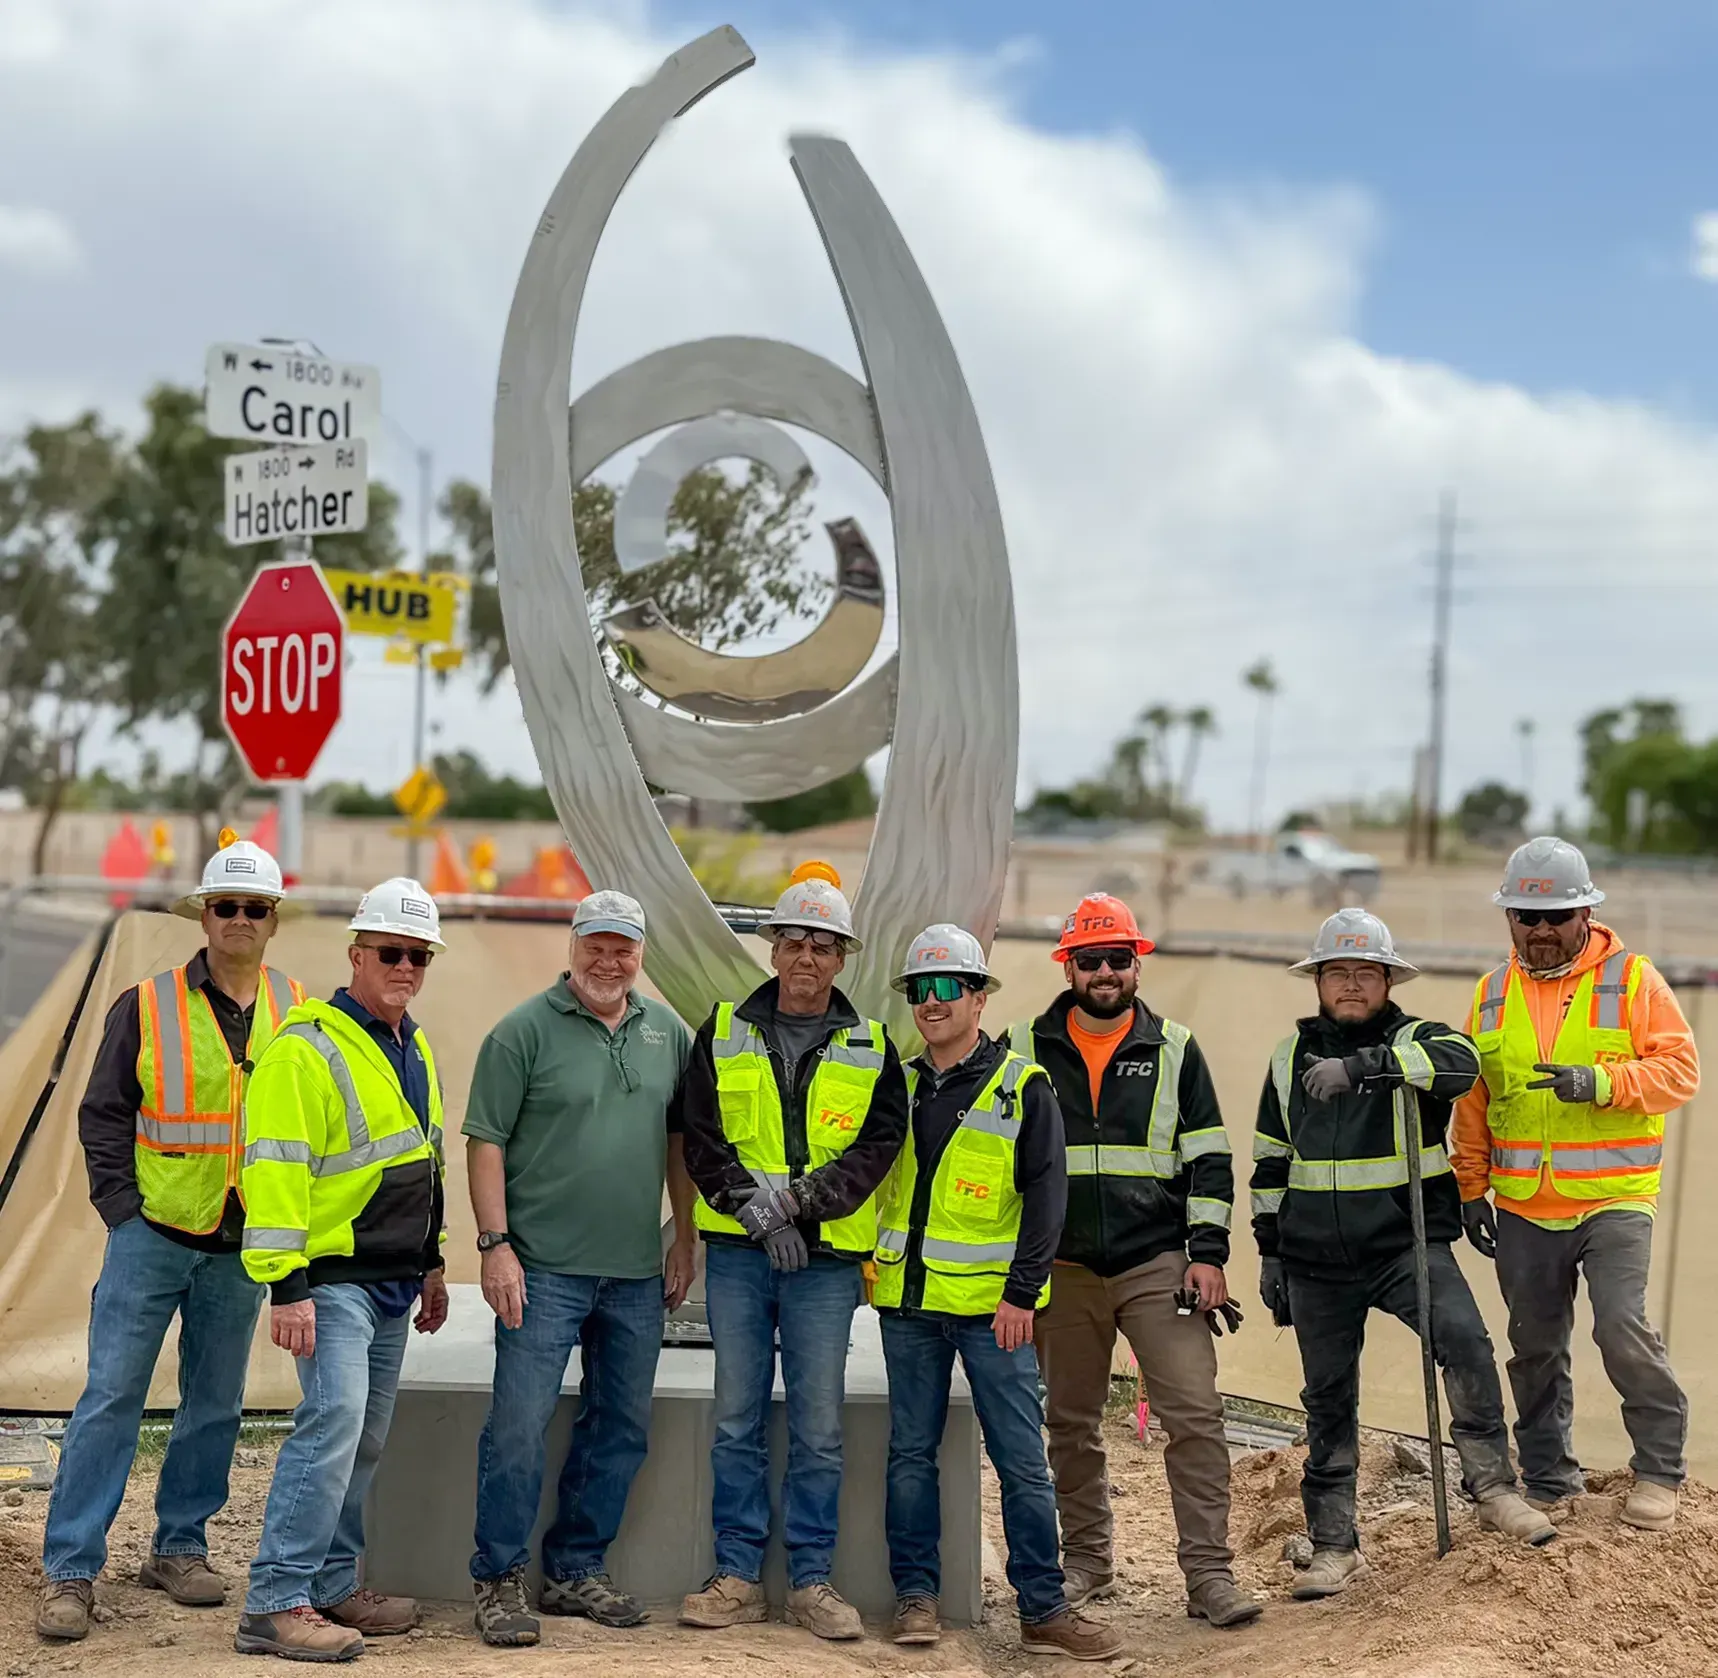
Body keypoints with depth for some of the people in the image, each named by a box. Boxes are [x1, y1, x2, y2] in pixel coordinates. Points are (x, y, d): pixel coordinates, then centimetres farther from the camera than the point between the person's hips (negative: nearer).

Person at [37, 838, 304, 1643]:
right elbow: (103, 1115, 0)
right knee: (112, 1396, -4)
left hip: (243, 1246, 3)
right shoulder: (146, 1007, -2)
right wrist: (124, 1210, -7)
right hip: (153, 1236, -3)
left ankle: (178, 1548, 25)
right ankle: (70, 1570, 0)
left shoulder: (299, 1015, 5)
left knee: (216, 1404, 11)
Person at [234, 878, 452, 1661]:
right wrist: (285, 1284, -23)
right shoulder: (308, 1049, -13)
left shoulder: (413, 1049, 16)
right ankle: (275, 1604, -15)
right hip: (332, 1279, -9)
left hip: (391, 1282, 9)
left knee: (363, 1441, 12)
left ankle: (332, 1587, 22)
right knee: (332, 1422, -18)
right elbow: (275, 1169, -18)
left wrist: (431, 1263, 25)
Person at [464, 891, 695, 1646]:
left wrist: (685, 1239, 12)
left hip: (637, 1272, 5)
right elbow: (486, 1141, -7)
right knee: (518, 1422, -5)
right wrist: (495, 1243, -13)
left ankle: (576, 1570, 24)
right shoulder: (525, 1030, -6)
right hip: (544, 1269, -5)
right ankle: (498, 1580, 7)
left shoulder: (667, 1032, 9)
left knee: (621, 1427, 11)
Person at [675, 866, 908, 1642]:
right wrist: (759, 1212, -12)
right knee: (737, 1418, 5)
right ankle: (738, 1575, 13)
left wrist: (796, 1199, -16)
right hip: (737, 1254, 0)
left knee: (818, 1426, 2)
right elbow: (699, 1136, 0)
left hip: (827, 1259, 0)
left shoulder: (871, 1049, 6)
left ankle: (811, 1580, 11)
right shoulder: (724, 1033, 6)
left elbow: (878, 1146, -3)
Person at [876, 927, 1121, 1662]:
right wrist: (866, 1266, 10)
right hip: (908, 1300, 4)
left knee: (1022, 1460, -2)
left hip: (992, 1304, -4)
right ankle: (916, 1595, 16)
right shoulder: (899, 1084, 10)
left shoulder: (1022, 1087, -3)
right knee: (911, 1451, 8)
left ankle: (1044, 1609, 3)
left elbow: (1046, 1196, -6)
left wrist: (1022, 1294, -13)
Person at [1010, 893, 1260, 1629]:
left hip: (1159, 1264, -1)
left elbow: (1209, 1159, 6)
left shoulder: (1174, 1049, 6)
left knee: (1195, 1413, -10)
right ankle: (1086, 1560, 24)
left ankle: (1209, 1573, -6)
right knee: (1071, 1424, 10)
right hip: (1061, 1270, 1)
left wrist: (1208, 1253, -4)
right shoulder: (1025, 1051, 6)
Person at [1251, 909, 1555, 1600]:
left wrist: (1364, 1063, -38)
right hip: (1316, 1262, 3)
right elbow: (1271, 1160, 17)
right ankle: (1334, 1547, 17)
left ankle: (1493, 1488, -14)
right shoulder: (1292, 1055, 9)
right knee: (1328, 1399, 7)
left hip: (1408, 1244, -3)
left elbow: (1459, 1062, -28)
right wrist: (1269, 1249, 14)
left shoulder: (1414, 1040, -2)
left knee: (1463, 1337, -27)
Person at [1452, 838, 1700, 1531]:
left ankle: (1659, 1468, 2)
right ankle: (1547, 1478, 25)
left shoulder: (1633, 980, -2)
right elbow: (1471, 1101, 13)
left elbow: (1679, 1069, -9)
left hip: (1613, 1200, -4)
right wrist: (1471, 1188, 10)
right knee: (1535, 1345, 11)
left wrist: (1601, 1081, -23)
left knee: (1622, 1325, -16)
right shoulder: (1493, 995, 9)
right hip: (1523, 1208, 4)